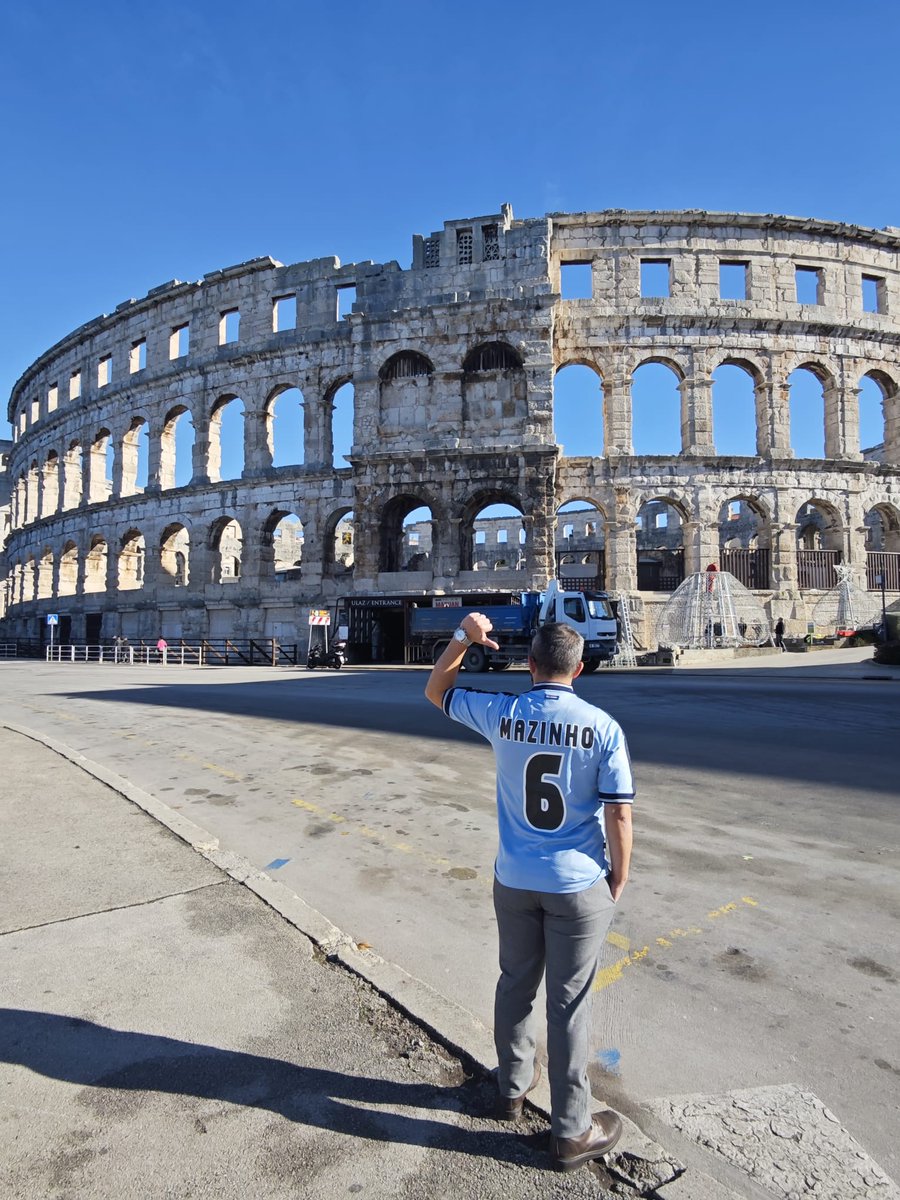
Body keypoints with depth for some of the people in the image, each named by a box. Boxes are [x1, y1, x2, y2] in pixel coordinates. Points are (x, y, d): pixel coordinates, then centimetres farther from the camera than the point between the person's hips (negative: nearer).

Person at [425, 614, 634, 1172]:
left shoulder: (502, 714, -10)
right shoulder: (603, 727, -15)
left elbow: (436, 690, 6)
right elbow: (618, 813, -12)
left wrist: (464, 638, 4)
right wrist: (619, 878, 2)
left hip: (514, 880, 3)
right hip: (579, 885, -2)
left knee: (516, 984, 23)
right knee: (569, 1004, 12)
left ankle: (513, 1087, 45)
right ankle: (572, 1130, 28)